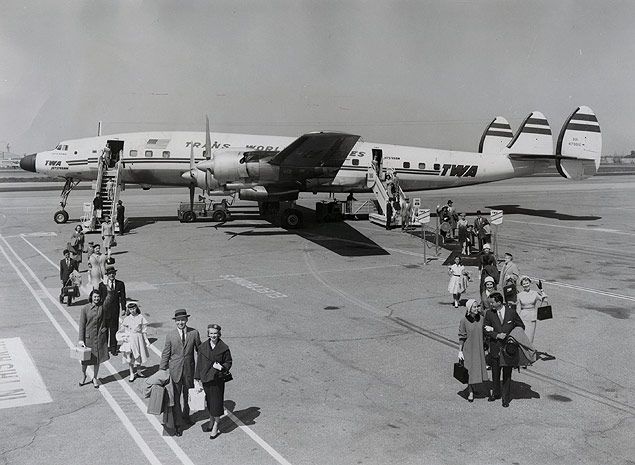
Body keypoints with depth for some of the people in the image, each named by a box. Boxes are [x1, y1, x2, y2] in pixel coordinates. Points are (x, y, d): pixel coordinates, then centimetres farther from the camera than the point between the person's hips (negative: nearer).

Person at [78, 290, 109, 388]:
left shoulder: (102, 307, -2)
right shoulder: (85, 308, -9)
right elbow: (82, 324, -7)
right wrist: (81, 339, -10)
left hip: (100, 336, 2)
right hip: (88, 336, -2)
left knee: (97, 358, 9)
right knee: (85, 358, 8)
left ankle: (95, 378, 27)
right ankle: (83, 376, 34)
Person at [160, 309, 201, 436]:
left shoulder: (194, 333, -5)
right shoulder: (170, 335, -6)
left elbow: (199, 350, 4)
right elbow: (165, 354, 0)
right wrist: (162, 371, 0)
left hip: (189, 370, 1)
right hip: (175, 370, -1)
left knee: (188, 396, 19)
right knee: (175, 398, 2)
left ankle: (185, 415, 42)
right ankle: (178, 424, 11)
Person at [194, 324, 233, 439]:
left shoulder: (224, 348, -8)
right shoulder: (203, 347, 0)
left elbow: (228, 362, 1)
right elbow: (199, 363, 6)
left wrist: (222, 367, -20)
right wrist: (197, 378, 4)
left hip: (217, 379, -3)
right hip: (205, 379, 3)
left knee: (216, 402, 2)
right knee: (208, 402, 16)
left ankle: (216, 426, 19)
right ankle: (211, 423, 35)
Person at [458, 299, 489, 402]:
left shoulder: (481, 318, -3)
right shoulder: (464, 320, -13)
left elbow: (484, 333, 8)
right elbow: (461, 337, -7)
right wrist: (460, 351, -7)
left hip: (479, 348, 3)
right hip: (468, 348, -3)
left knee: (477, 369, 9)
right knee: (469, 370, 3)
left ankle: (473, 388, 30)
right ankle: (470, 392, 17)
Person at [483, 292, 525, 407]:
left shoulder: (511, 312, -3)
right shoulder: (489, 313, -1)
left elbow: (521, 326, 7)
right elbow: (485, 329, -1)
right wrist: (497, 335, -15)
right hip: (495, 347, 2)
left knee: (507, 374, 2)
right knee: (495, 372, 13)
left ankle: (506, 397, 13)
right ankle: (496, 393, 32)